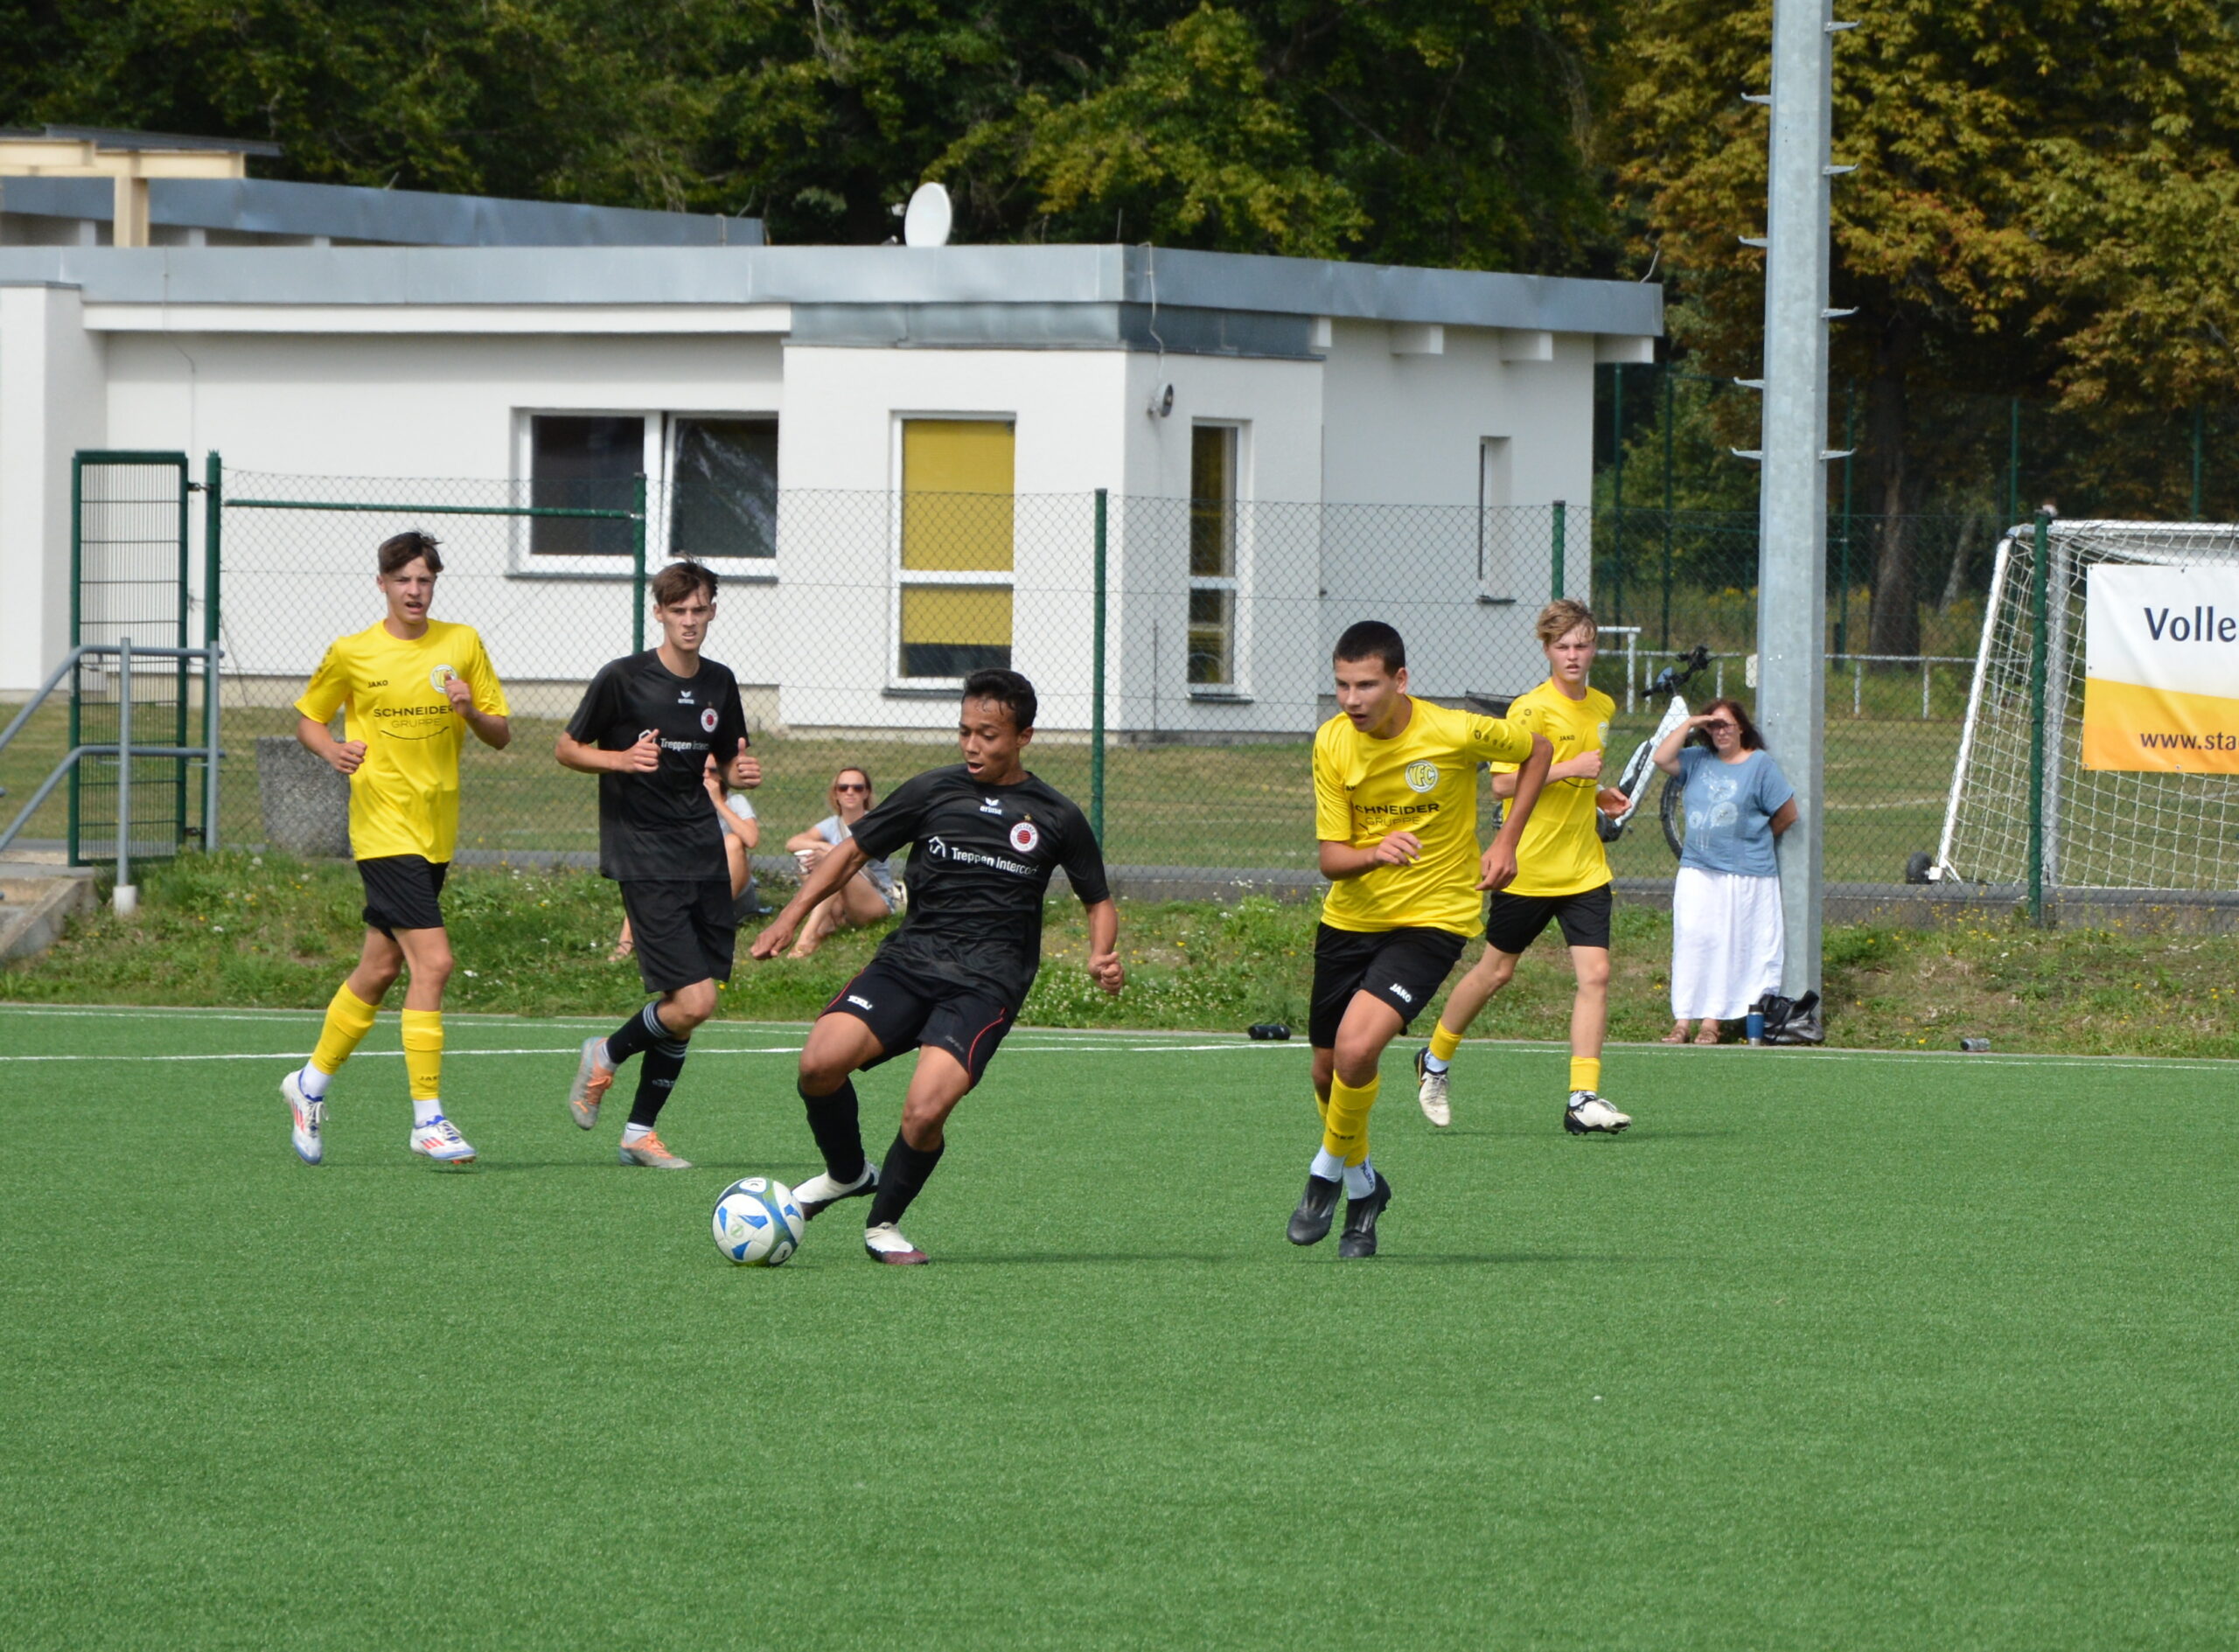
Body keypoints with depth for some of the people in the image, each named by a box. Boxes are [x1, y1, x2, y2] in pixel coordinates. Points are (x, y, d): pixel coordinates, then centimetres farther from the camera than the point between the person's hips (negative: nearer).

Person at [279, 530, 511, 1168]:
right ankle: (427, 1119, -13)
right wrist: (332, 750, -10)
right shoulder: (351, 654, -1)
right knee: (433, 962, -16)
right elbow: (308, 718, 12)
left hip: (438, 830, 5)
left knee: (379, 970, 13)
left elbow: (501, 737, 8)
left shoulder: (462, 644, 6)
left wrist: (473, 712, -14)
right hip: (384, 827, -5)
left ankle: (312, 1083, 33)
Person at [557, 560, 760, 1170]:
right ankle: (606, 1056, 12)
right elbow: (567, 749, 1)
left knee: (683, 1007, 5)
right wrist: (621, 759, -18)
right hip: (644, 859, -6)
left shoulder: (719, 684, 9)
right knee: (694, 1000, -14)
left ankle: (640, 1131, 16)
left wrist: (742, 772, -2)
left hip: (703, 851, 6)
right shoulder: (623, 678, -7)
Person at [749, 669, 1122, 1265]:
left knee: (925, 1111, -24)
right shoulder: (933, 791, 10)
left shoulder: (1055, 817, 7)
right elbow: (853, 851, 16)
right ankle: (847, 1173, 7)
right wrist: (791, 918, 4)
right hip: (909, 959, 2)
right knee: (821, 1062, -24)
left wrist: (1102, 957, -2)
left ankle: (884, 1221, 5)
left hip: (986, 984, -2)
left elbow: (1099, 901, 19)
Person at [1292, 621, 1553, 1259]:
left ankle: (1331, 1170, 4)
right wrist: (1374, 854, -31)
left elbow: (1536, 750, 3)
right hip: (1351, 917, 4)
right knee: (1328, 1072, 12)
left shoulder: (1455, 733, -18)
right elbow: (1331, 858, -9)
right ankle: (1362, 1185, 40)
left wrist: (1506, 841, -4)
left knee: (1356, 1049, -24)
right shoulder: (1333, 742, -9)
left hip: (1432, 918, -4)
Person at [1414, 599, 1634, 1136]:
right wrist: (1570, 770, -24)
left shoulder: (1602, 708, 11)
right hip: (1529, 867, -5)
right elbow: (1502, 782, -20)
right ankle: (1435, 1061, 32)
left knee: (1594, 974, -10)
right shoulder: (1531, 709, -12)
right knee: (1496, 970, 9)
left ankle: (1583, 1099, -11)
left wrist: (1599, 794, 10)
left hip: (1584, 866, 5)